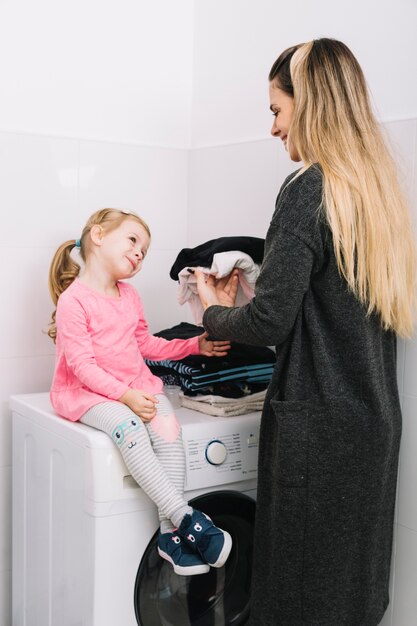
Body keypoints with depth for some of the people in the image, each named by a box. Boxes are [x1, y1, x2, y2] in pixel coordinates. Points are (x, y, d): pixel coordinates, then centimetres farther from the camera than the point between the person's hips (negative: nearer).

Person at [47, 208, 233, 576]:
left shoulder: (129, 296, 15)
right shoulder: (73, 300, -10)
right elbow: (82, 364, -16)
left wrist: (193, 345, 16)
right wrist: (124, 395, -26)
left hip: (137, 384, 6)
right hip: (88, 392, -6)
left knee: (168, 426, -24)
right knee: (128, 428, -35)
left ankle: (171, 533, -20)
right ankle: (187, 518, -32)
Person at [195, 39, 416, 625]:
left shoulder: (308, 190, -15)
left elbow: (272, 320, -17)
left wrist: (214, 313, 3)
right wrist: (237, 310, 13)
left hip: (317, 423, -8)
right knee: (355, 574, 19)